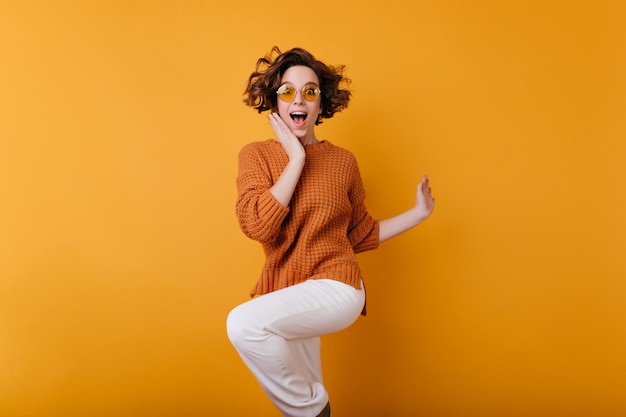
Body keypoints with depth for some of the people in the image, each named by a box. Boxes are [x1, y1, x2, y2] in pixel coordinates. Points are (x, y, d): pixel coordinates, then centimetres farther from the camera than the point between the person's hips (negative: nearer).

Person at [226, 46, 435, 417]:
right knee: (299, 387, 15)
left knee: (244, 324, -27)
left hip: (335, 287, -2)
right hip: (286, 295, 3)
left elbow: (361, 234, 12)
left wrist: (418, 213, 6)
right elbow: (257, 226, -19)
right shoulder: (256, 155, -1)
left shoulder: (343, 160, 0)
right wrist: (296, 159, -16)